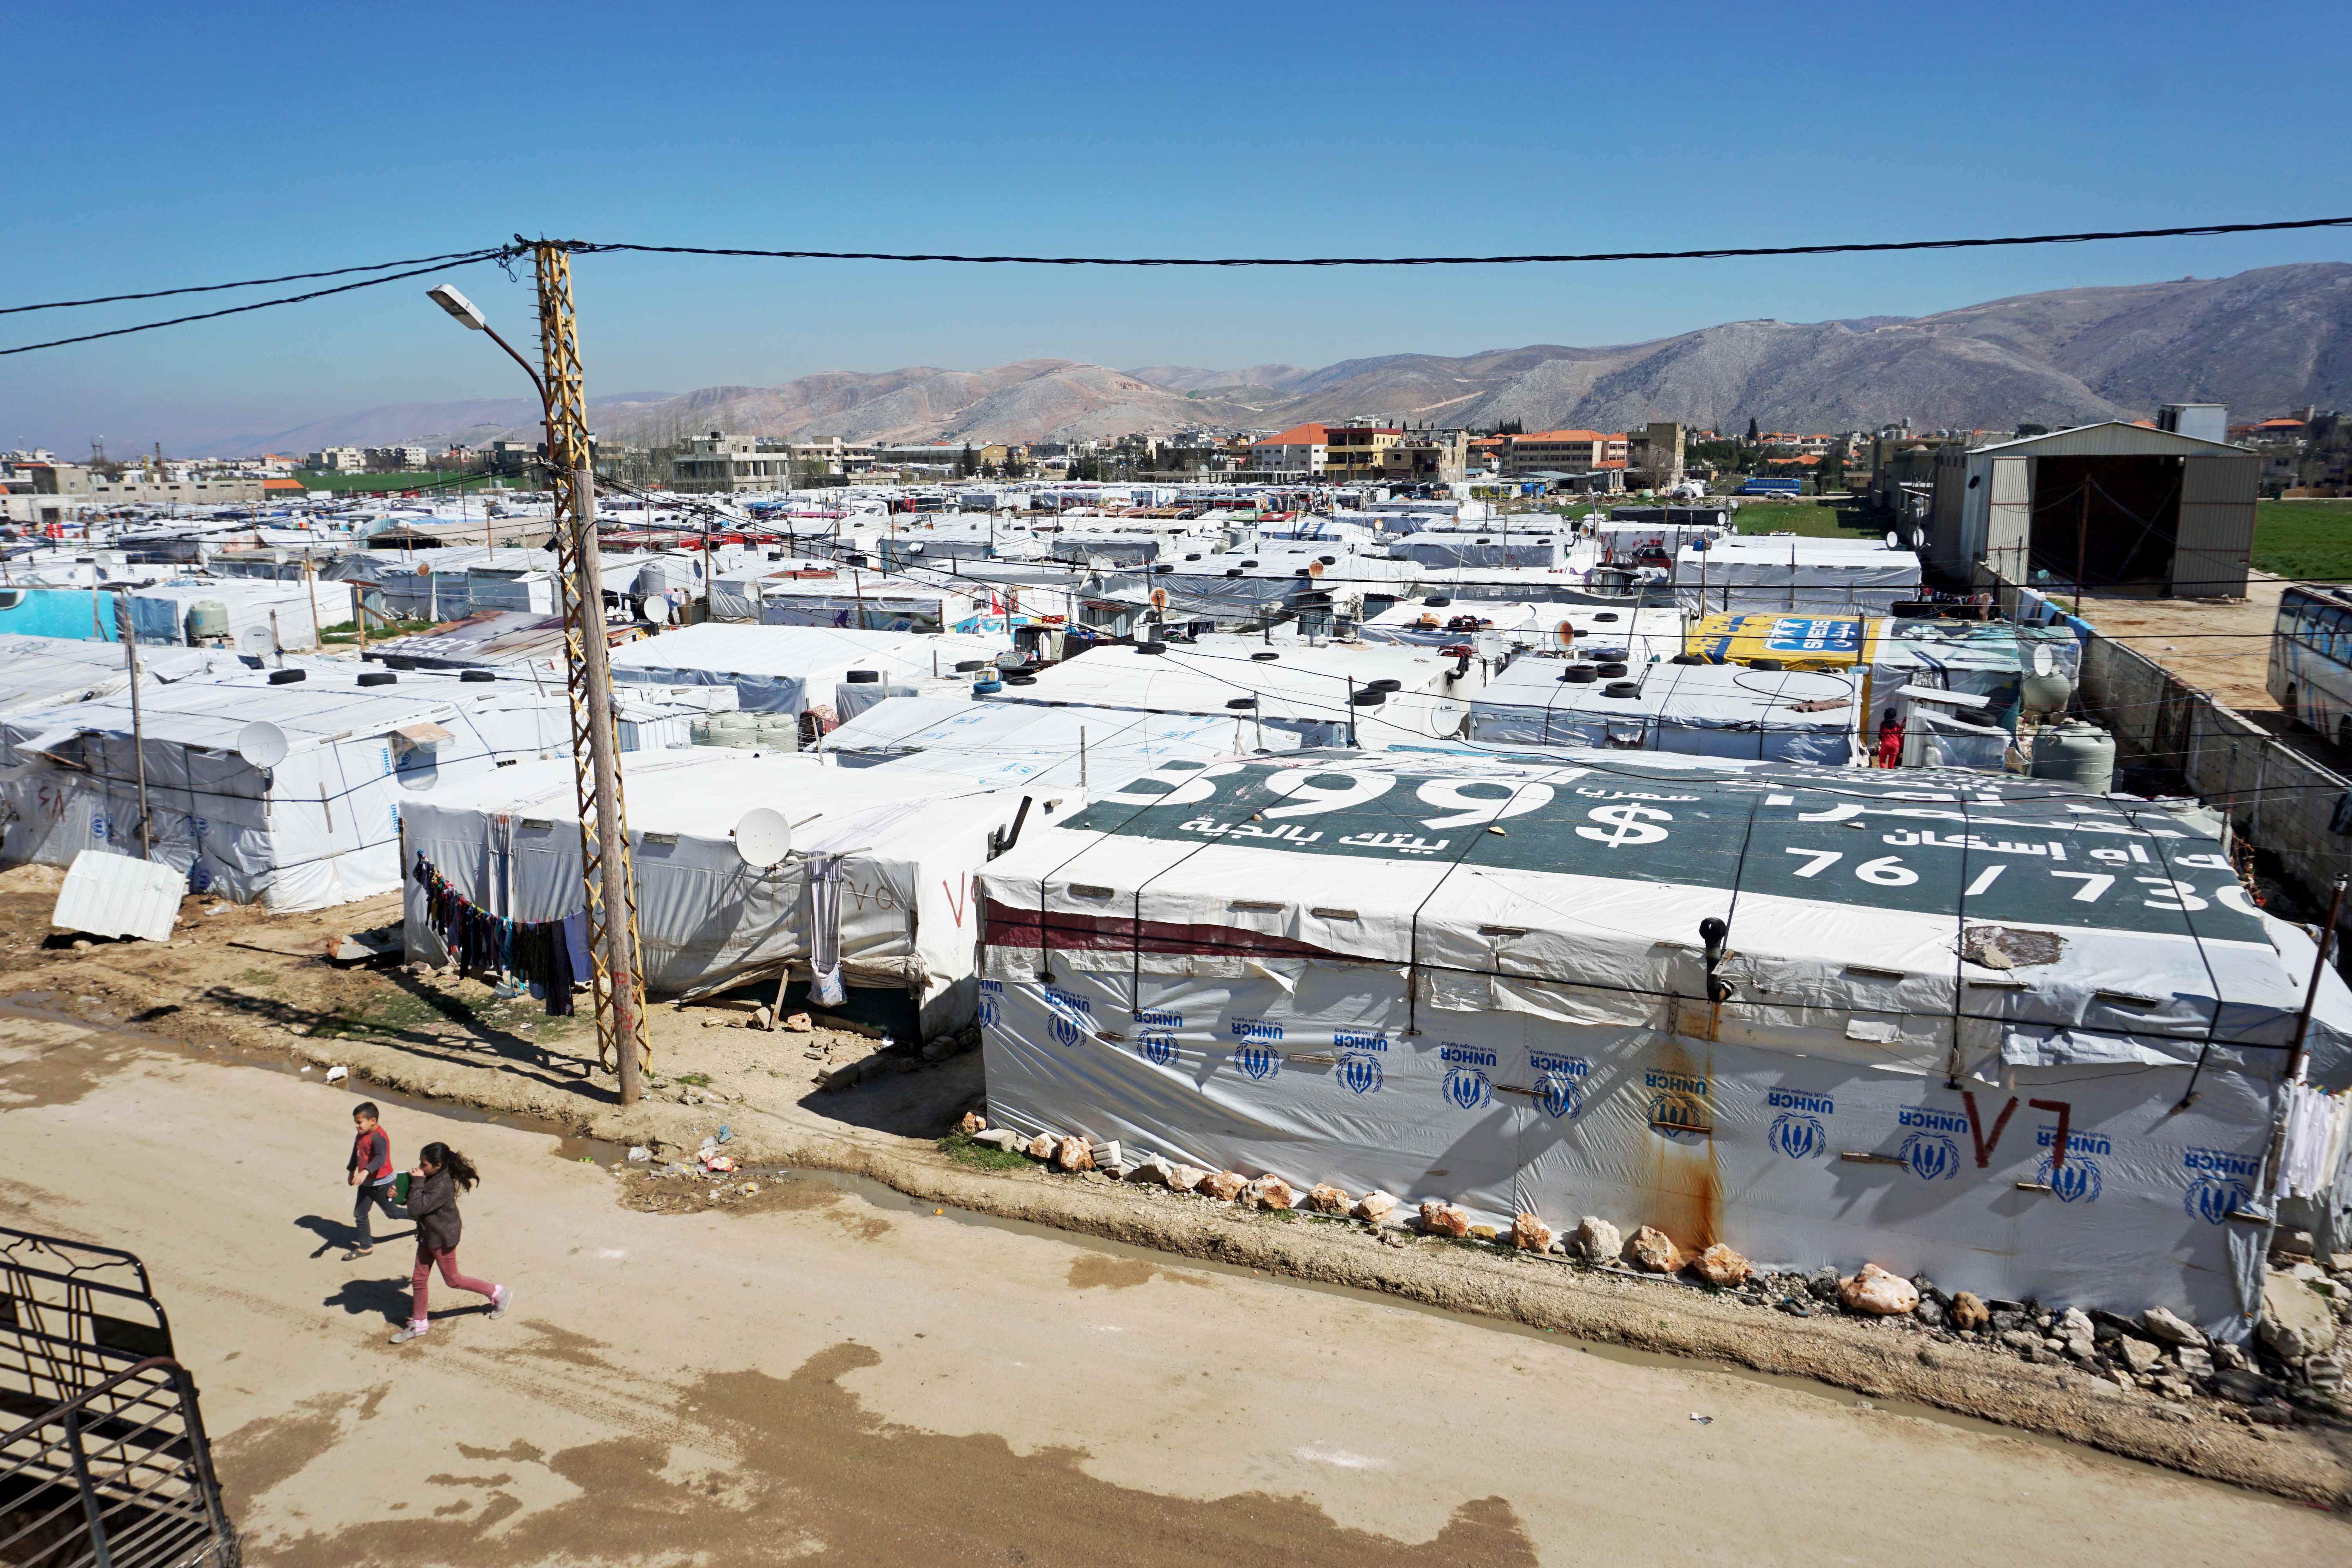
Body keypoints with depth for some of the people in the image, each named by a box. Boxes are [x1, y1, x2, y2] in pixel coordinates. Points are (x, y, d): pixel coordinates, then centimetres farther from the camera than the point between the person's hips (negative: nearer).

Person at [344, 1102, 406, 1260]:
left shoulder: (379, 1137, -27)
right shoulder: (360, 1136, 2)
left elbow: (381, 1158, -43)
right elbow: (356, 1154, 21)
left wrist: (365, 1172, -57)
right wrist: (352, 1171, 31)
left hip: (381, 1184, -8)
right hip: (366, 1183, 8)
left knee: (393, 1213, 8)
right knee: (359, 1214, 10)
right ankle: (365, 1247, 23)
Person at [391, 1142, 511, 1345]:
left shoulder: (442, 1186, -30)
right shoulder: (432, 1178, -2)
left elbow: (415, 1209, -34)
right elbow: (415, 1204, 11)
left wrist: (417, 1182, -31)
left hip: (442, 1239, -9)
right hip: (428, 1236, 9)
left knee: (452, 1280, 7)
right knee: (419, 1279, 14)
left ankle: (498, 1294, 20)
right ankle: (419, 1323, 30)